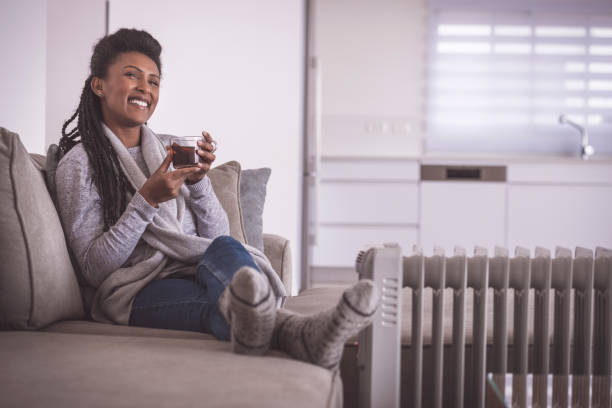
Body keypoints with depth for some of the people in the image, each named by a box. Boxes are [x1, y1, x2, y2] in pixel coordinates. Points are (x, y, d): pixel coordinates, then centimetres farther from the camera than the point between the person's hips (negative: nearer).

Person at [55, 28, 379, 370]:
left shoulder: (171, 149, 21)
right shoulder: (80, 163, 6)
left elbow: (217, 235, 15)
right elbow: (93, 269, -5)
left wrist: (198, 182, -4)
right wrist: (146, 200, -15)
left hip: (202, 271, 4)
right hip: (140, 291, -3)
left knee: (225, 249, -35)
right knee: (213, 304, -39)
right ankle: (292, 330, -72)